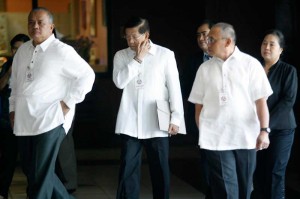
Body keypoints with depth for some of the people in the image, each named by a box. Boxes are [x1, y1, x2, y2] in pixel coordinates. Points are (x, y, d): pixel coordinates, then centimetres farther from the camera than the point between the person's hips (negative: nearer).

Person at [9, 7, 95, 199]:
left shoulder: (61, 50, -9)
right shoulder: (22, 50, 12)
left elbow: (87, 75, -10)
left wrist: (68, 103, -11)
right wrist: (13, 108, 19)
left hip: (50, 120, -7)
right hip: (24, 121, 7)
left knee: (41, 176, -7)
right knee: (31, 171, 14)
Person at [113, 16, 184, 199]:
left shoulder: (165, 55, -1)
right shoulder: (121, 56, 5)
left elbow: (174, 87, -1)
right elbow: (119, 81, -10)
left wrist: (176, 118, -5)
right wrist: (137, 59, -12)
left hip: (157, 125, -1)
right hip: (130, 124, 1)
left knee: (160, 170, 8)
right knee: (128, 170, 1)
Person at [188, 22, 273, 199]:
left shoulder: (250, 64, 1)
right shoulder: (205, 68, 8)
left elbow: (261, 100, -2)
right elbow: (199, 105, 9)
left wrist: (264, 130, -10)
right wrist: (202, 132, 4)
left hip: (246, 137, -1)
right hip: (215, 138, 1)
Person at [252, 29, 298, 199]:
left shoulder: (288, 70, -1)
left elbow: (288, 100, -9)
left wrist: (267, 124, -17)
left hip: (280, 129, -3)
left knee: (275, 174, -4)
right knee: (258, 173, 1)